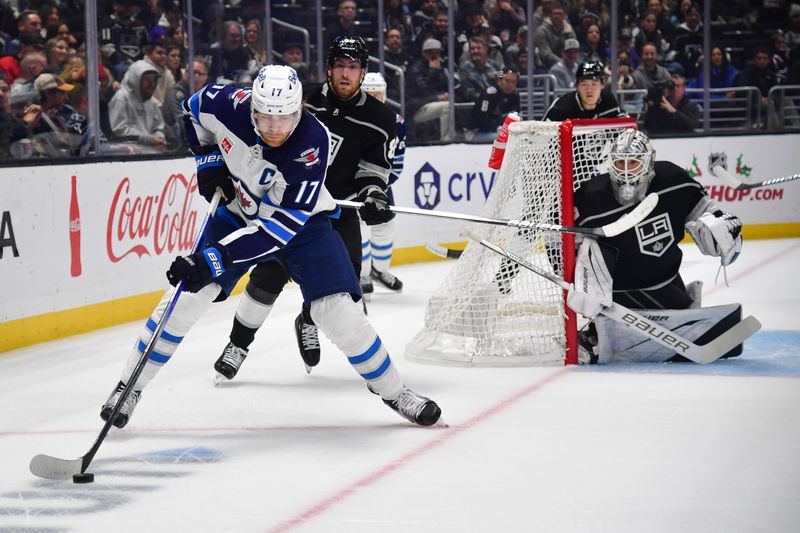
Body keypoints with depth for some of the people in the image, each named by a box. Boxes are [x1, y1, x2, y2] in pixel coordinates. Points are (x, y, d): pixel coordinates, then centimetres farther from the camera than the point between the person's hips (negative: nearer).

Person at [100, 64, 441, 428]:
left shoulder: (311, 143, -34)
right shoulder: (229, 105, -26)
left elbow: (280, 225, -36)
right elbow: (192, 109, 2)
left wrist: (216, 257, -41)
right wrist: (208, 160, -9)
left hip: (302, 222, -3)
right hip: (238, 212, 3)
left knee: (336, 309, -16)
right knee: (186, 296, -8)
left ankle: (392, 391, 4)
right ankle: (130, 387, 5)